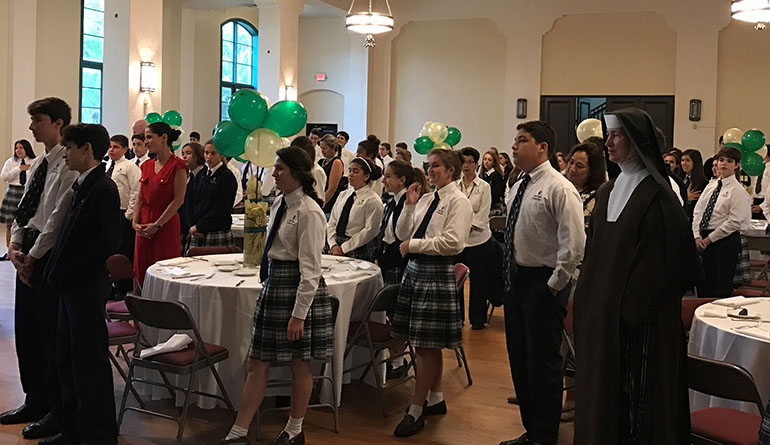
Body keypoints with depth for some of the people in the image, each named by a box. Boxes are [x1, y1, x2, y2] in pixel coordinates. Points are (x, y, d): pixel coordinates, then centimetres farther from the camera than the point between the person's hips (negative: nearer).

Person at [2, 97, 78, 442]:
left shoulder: (67, 165, -14)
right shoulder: (37, 164, 14)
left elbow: (57, 218, -18)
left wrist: (33, 256, -14)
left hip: (49, 256, -9)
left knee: (51, 335, 1)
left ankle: (58, 410, 15)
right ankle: (35, 400, 31)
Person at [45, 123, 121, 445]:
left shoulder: (103, 189, -16)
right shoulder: (83, 186, 12)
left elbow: (108, 243, -21)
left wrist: (67, 274, -17)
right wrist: (59, 272, 8)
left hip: (87, 288, -10)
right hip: (72, 287, 10)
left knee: (89, 361, 0)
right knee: (69, 360, 16)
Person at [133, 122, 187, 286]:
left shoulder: (177, 165, -9)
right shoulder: (147, 166, 13)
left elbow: (179, 199, -13)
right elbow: (140, 197, 14)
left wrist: (157, 224, -14)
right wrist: (135, 222, 0)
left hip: (166, 225, -7)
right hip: (144, 228, 7)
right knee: (142, 272, 9)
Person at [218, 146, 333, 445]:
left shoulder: (309, 212, -17)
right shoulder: (279, 204, 10)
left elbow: (310, 269, -19)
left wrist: (299, 313, -20)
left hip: (299, 287, -9)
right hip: (273, 284, 9)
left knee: (299, 363, 8)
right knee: (257, 363, 10)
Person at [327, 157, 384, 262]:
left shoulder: (373, 200, -7)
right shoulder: (343, 195, 12)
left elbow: (370, 230, -13)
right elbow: (332, 222, 12)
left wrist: (344, 248, -13)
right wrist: (333, 244, -4)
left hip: (359, 251, -5)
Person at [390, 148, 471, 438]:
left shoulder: (458, 202, -7)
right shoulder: (425, 199, 14)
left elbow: (453, 242, -19)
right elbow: (402, 234, 16)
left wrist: (414, 244, -13)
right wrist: (409, 205, 5)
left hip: (437, 273, -8)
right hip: (415, 269, 8)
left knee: (427, 345, -3)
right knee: (428, 344, 15)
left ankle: (416, 411, 4)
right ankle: (435, 398, 29)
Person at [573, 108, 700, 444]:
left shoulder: (657, 195, -12)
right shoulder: (607, 192, 11)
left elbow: (659, 262, -16)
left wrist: (627, 305, -18)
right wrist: (586, 299, 10)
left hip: (639, 316, -7)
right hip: (599, 312, 7)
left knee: (634, 390, 1)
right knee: (599, 388, 13)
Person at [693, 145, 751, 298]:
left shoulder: (738, 191, -9)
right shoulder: (710, 187, 12)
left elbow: (734, 222, -15)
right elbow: (697, 212, 10)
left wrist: (710, 239, -13)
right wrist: (698, 236, -3)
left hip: (725, 241, -7)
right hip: (704, 239, 7)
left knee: (720, 289, -1)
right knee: (702, 286, 13)